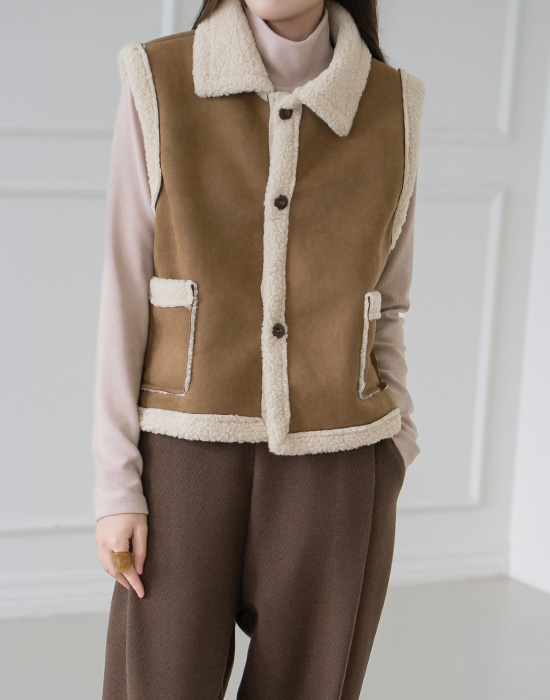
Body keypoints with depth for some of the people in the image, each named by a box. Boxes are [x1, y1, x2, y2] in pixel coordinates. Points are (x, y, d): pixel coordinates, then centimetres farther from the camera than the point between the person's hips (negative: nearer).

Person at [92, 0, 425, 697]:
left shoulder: (390, 107, 0)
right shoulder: (159, 85, -5)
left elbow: (381, 310, 9)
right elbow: (125, 295, -3)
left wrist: (391, 472, 5)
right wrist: (115, 487, -6)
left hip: (330, 480, 1)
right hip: (190, 472, -1)